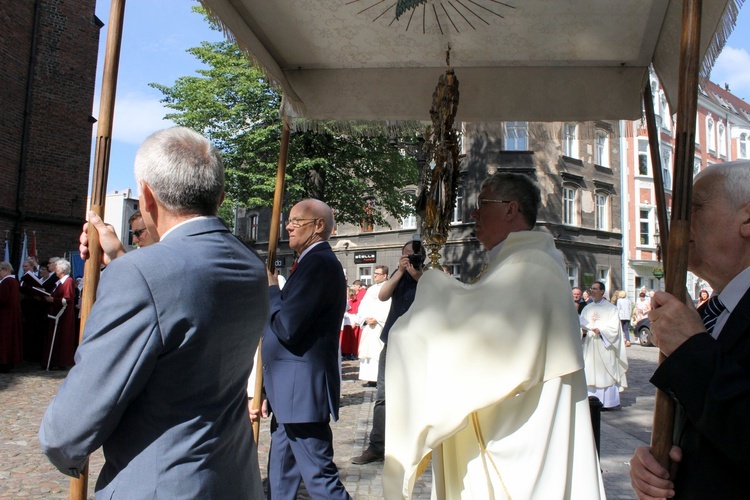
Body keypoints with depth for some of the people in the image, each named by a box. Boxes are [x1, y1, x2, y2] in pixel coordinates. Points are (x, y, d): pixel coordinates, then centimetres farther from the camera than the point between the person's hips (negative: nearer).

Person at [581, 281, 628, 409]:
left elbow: (614, 328, -7)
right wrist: (583, 330, -10)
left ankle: (608, 402, 2)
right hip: (589, 346, 4)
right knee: (590, 373, 1)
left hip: (604, 347, -4)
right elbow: (581, 325, 11)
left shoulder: (611, 308, 1)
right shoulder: (587, 308, 15)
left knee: (605, 373, -5)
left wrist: (599, 330, -19)